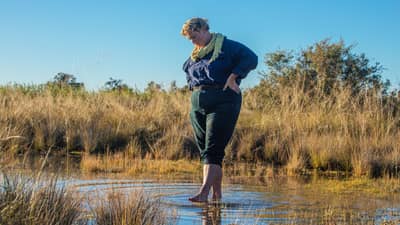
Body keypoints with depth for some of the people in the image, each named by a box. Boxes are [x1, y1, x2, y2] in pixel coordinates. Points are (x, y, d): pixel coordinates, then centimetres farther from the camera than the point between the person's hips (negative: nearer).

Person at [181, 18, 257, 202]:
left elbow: (251, 58, -10)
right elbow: (187, 70, 37)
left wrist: (233, 76, -16)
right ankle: (217, 196, 7)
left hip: (222, 103, -7)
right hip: (198, 105, 7)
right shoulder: (194, 55, 19)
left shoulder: (226, 46, -1)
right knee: (204, 151, 2)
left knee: (213, 150, -16)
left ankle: (204, 193, -26)